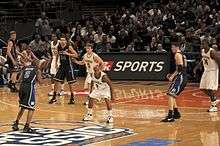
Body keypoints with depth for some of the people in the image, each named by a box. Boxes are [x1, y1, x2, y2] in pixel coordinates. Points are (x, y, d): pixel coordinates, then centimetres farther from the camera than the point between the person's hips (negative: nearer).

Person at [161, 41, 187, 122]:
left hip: (180, 78, -10)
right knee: (172, 95, 20)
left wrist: (172, 76, -17)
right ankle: (176, 113, 25)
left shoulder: (177, 55, -9)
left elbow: (180, 68, -19)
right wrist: (172, 75, 21)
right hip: (183, 78, 10)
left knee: (170, 94, -16)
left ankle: (170, 116, -24)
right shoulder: (182, 55, 21)